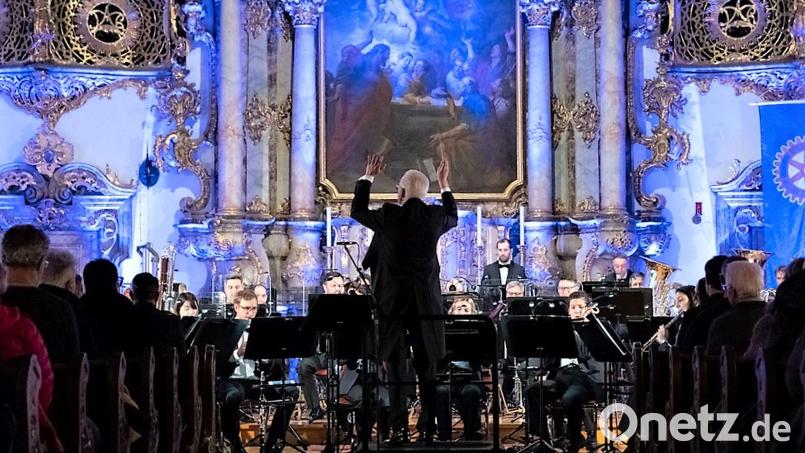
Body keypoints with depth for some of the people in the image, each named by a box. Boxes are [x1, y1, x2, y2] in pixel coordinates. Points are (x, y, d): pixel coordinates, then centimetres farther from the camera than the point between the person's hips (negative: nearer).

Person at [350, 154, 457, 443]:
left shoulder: (388, 215, -7)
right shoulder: (435, 216, -1)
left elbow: (357, 211, 13)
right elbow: (453, 217, 24)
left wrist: (367, 177, 25)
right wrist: (444, 184, 33)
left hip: (393, 301, -1)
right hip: (426, 302, 2)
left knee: (395, 367, 4)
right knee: (427, 368, 6)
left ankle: (399, 429, 2)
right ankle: (428, 429, 6)